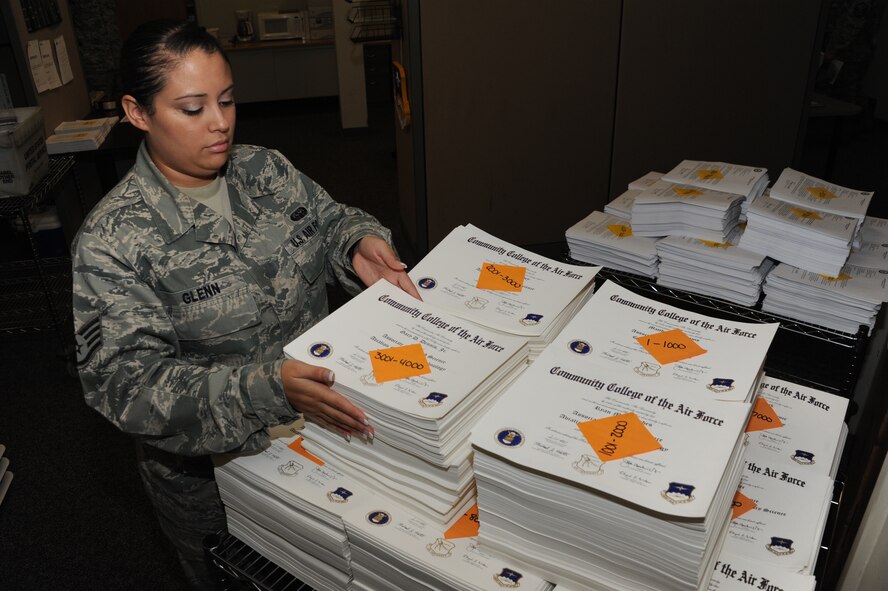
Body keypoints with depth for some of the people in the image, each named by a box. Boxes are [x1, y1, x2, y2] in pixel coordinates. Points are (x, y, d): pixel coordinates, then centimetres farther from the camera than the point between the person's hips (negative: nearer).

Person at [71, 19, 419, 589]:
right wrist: (267, 388, -41)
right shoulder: (111, 240, -22)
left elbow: (329, 219, 7)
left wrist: (359, 242, -19)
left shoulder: (265, 168, -5)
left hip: (320, 423, 5)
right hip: (211, 472, -4)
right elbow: (130, 385, -26)